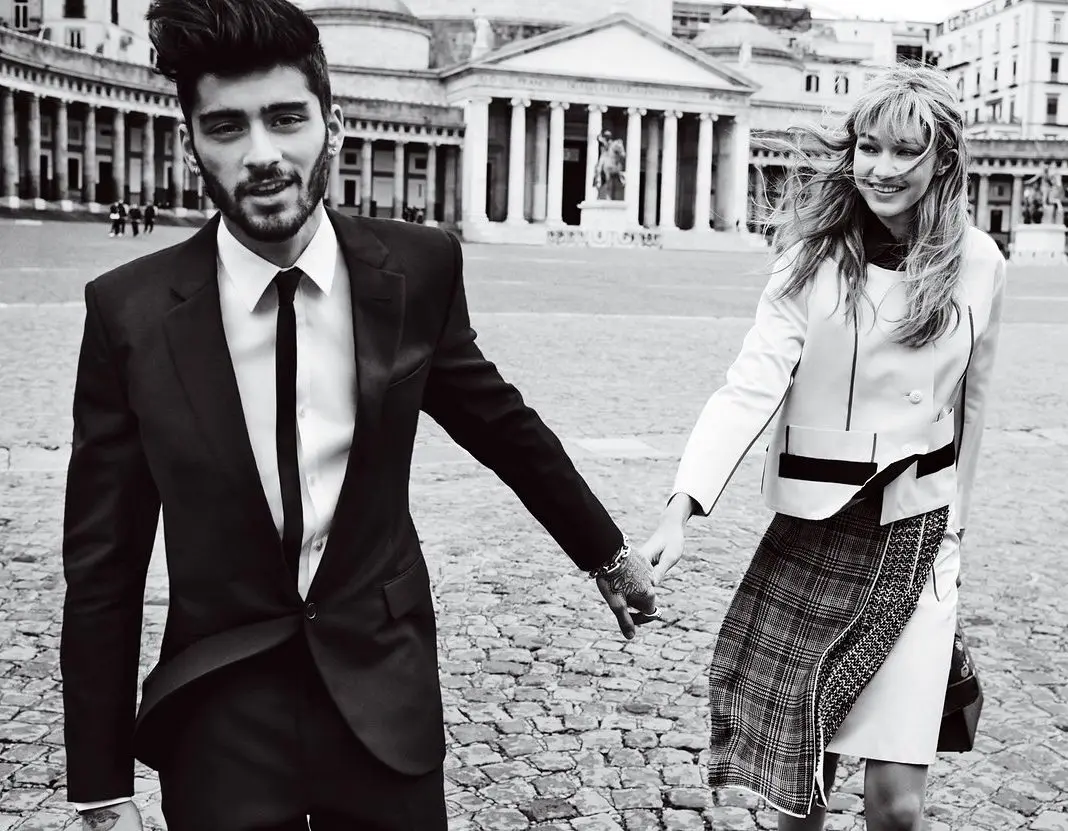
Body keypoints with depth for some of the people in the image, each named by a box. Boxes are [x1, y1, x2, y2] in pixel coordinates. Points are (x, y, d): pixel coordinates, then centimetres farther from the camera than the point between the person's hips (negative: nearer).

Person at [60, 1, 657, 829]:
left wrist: (606, 551, 19)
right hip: (220, 717, -1)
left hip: (384, 691, 2)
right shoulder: (131, 311, -11)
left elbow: (501, 422, 8)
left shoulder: (418, 269, -8)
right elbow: (103, 567, -5)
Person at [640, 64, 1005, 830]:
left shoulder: (980, 265, -2)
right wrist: (684, 506, -29)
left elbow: (969, 407, 10)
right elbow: (752, 385, -17)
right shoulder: (816, 256, -8)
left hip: (918, 537, 1)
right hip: (813, 528, -1)